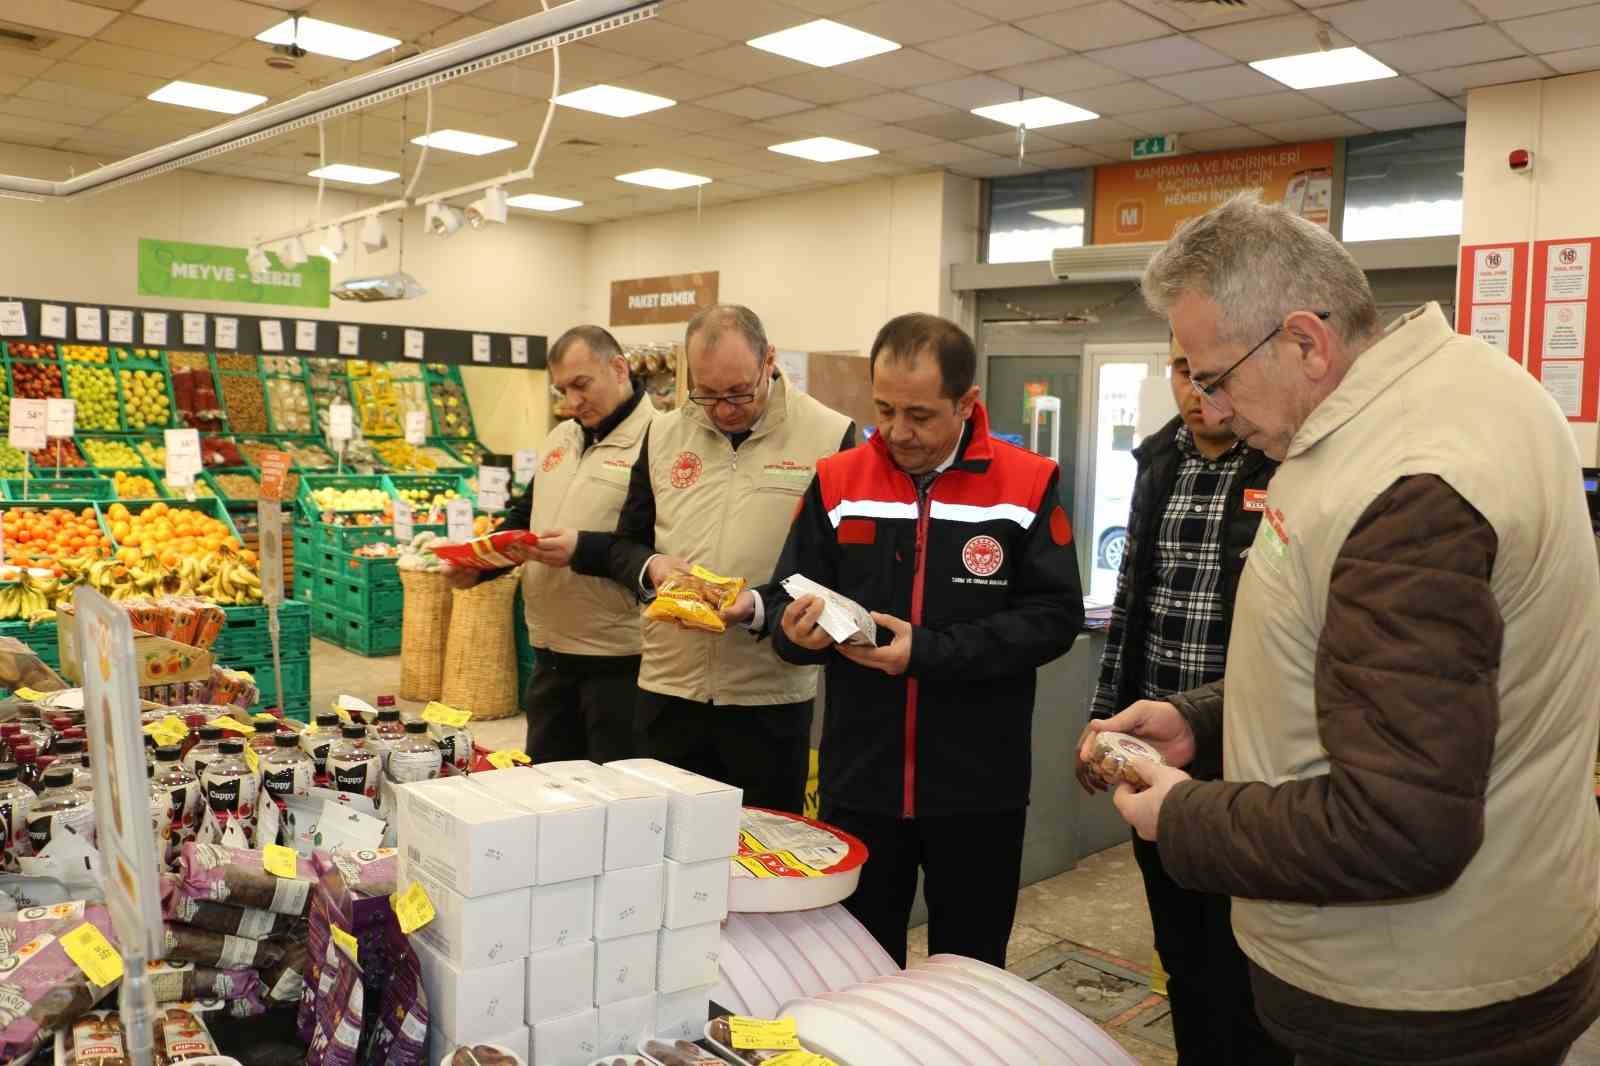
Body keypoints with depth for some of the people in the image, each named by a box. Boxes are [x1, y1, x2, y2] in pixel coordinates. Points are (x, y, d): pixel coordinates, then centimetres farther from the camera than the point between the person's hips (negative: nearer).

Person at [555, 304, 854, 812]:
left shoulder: (831, 436, -7)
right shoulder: (664, 434, 6)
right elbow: (626, 543, 14)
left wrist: (760, 607, -21)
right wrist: (651, 568, -8)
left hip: (770, 695, -3)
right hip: (668, 687, 4)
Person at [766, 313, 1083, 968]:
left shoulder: (1027, 485, -6)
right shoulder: (837, 482, 0)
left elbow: (1055, 617, -12)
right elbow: (789, 603, 3)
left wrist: (930, 651, -22)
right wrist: (798, 631, -20)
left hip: (978, 788, -1)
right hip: (859, 782, 2)